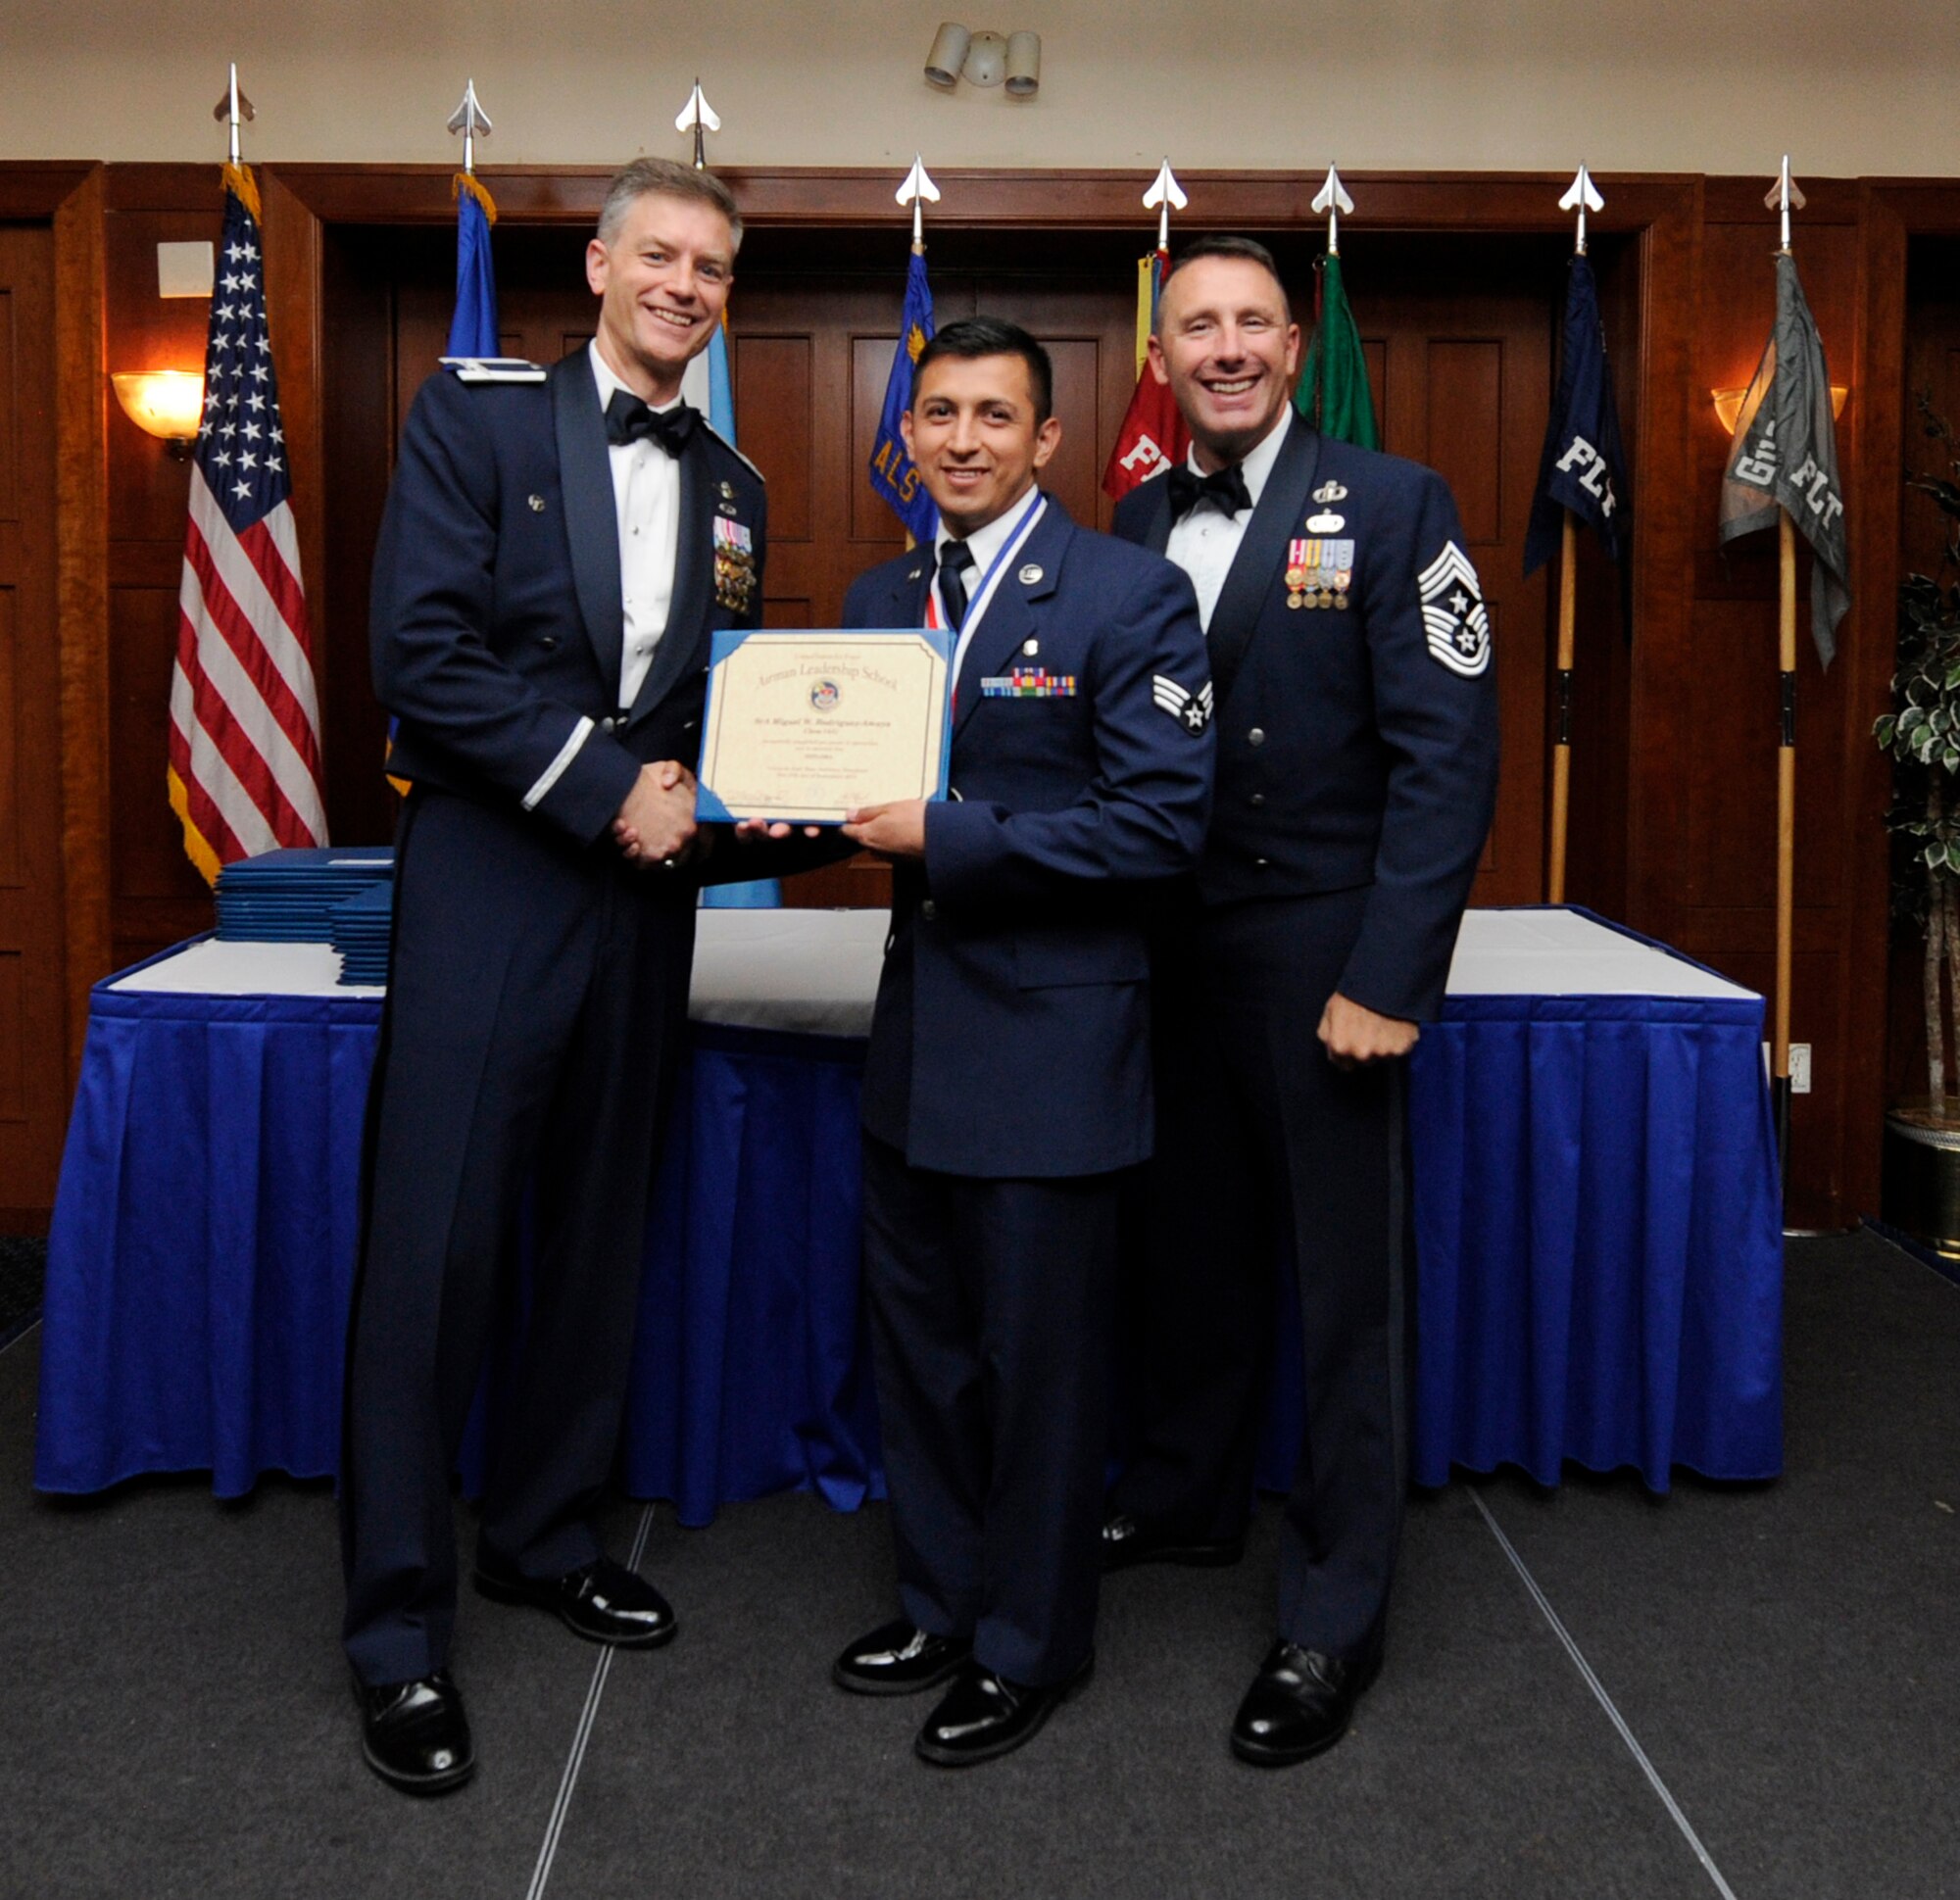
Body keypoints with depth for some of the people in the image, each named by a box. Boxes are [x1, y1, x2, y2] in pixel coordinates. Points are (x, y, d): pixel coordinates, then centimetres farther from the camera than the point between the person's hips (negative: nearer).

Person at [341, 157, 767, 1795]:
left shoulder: (728, 484, 15)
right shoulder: (476, 418, -1)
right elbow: (422, 648, -12)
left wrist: (701, 795, -3)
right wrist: (604, 788, -15)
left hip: (644, 891, 5)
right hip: (489, 878, -5)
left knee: (602, 1230, 12)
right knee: (436, 1241, -4)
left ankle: (547, 1536, 30)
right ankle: (400, 1626, 7)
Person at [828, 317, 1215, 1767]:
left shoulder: (1129, 595, -10)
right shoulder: (880, 600, 11)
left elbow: (1164, 822, -18)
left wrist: (949, 834, -21)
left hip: (1051, 1035, -7)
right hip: (919, 1029, 7)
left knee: (1041, 1356, 5)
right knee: (918, 1335, 17)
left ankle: (1031, 1647, 24)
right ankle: (941, 1603, 36)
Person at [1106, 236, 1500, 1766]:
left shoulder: (1392, 506, -7)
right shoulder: (1136, 525, 9)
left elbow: (1449, 753, -12)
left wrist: (1386, 977, -18)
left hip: (1321, 958, -5)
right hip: (1171, 949, 5)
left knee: (1344, 1281, 3)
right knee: (1189, 1247, 18)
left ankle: (1336, 1614, 17)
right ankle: (1185, 1499, 39)